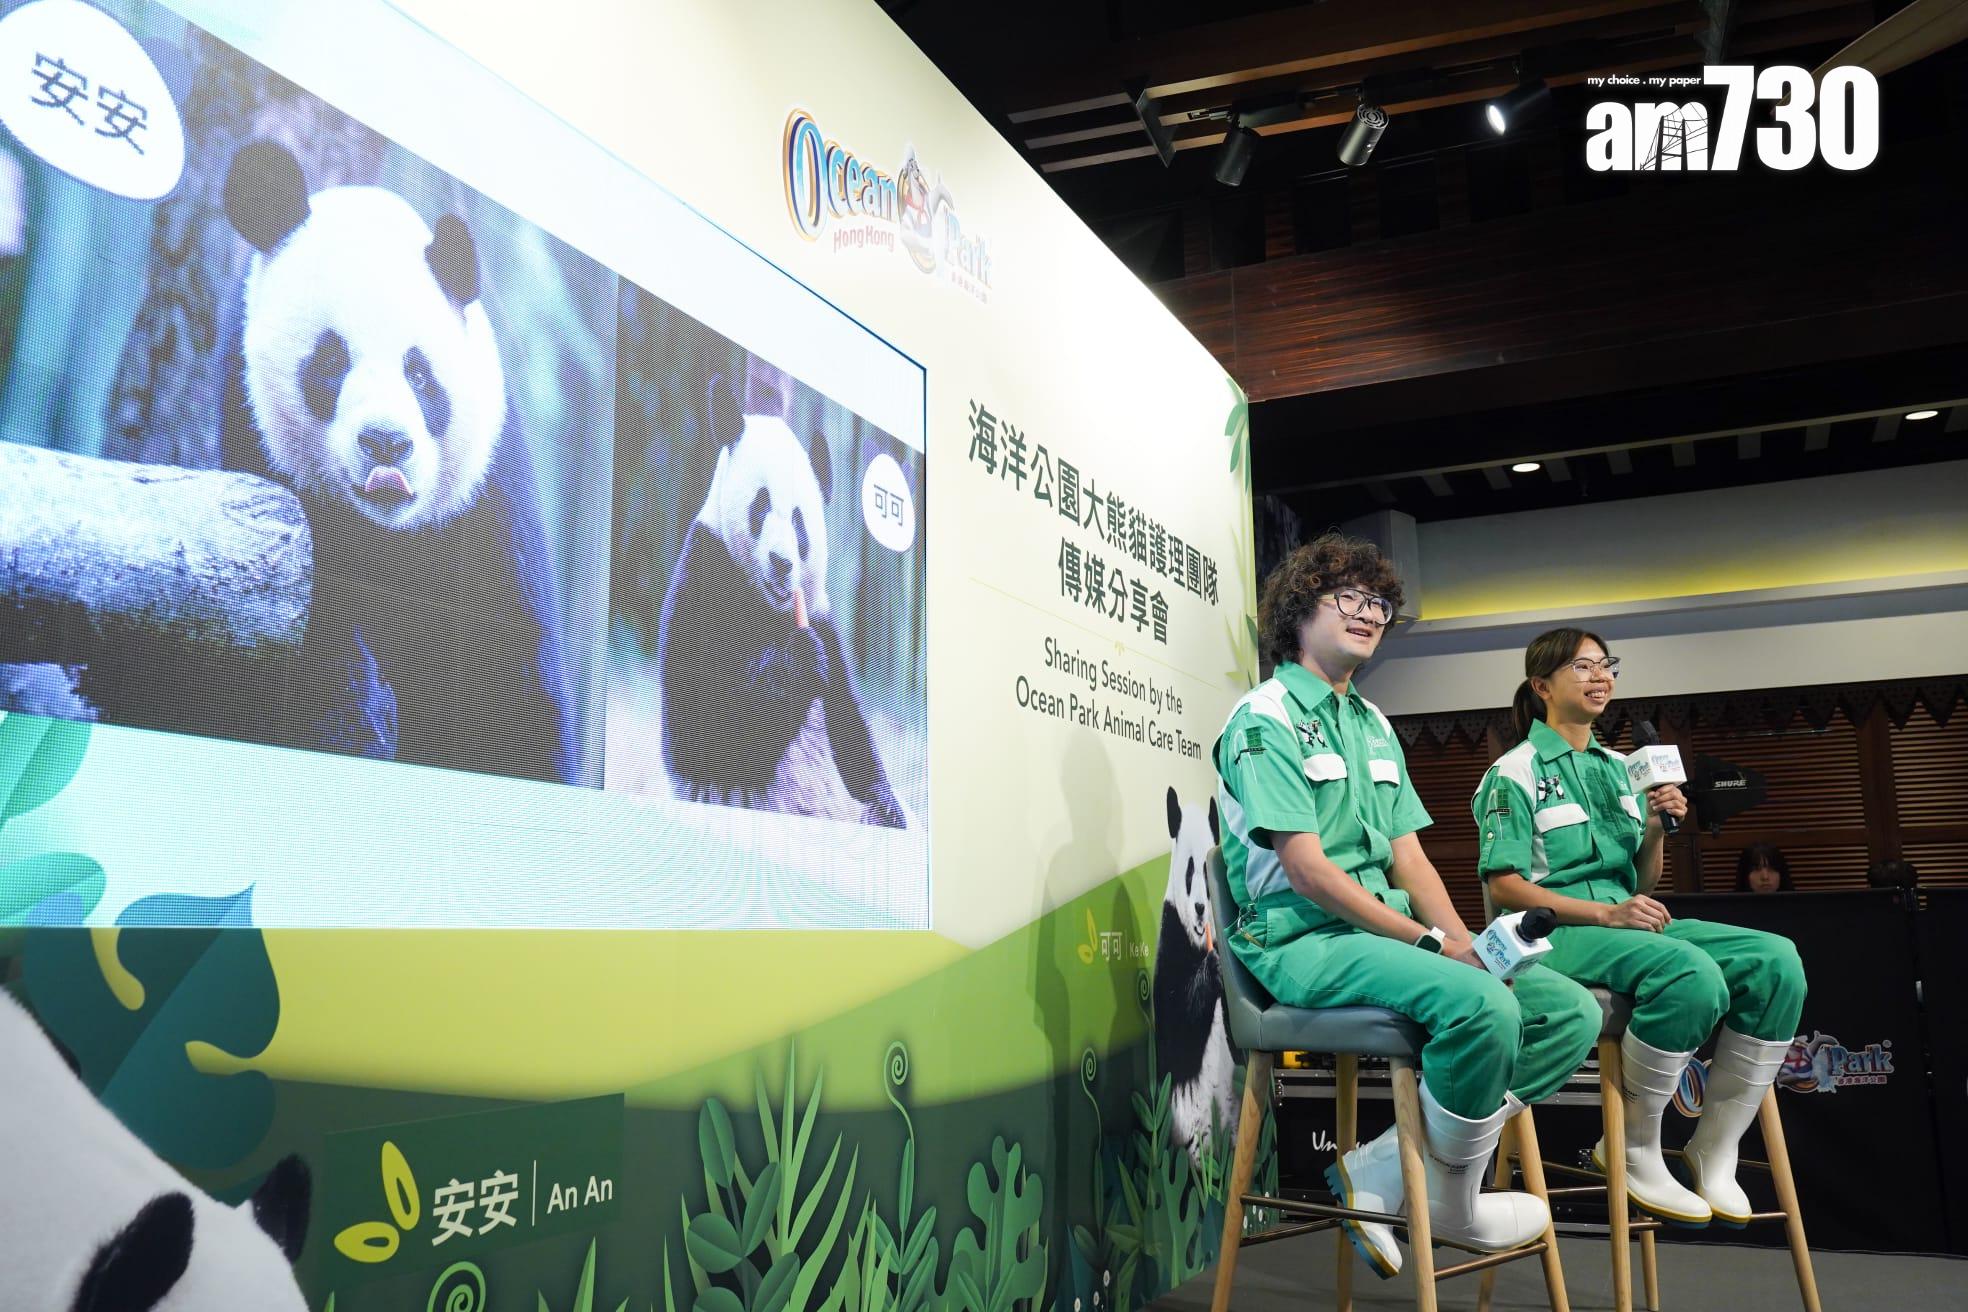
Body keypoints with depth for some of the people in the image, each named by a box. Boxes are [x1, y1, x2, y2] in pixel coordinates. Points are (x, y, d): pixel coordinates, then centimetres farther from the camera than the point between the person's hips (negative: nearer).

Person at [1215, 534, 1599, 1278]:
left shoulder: (1374, 725, 19)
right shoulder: (1266, 718, -7)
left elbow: (1411, 861, 13)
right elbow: (1306, 870, -16)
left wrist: (1465, 943, -5)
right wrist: (1431, 942, -16)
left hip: (1389, 935, 9)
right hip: (1305, 942, -9)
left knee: (1573, 1012, -3)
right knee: (1483, 1006, -31)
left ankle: (1378, 1173, -3)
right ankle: (1450, 1205, -3)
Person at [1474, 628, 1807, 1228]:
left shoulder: (1619, 768, 19)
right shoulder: (1517, 771, -2)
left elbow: (1643, 885, 20)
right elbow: (1504, 885, -11)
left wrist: (1655, 829, 0)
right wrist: (1604, 912, -19)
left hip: (1630, 920, 7)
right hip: (1558, 931, -7)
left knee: (1775, 959, -16)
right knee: (1693, 973, -34)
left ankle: (1714, 1152, -9)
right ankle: (1633, 1152, -16)